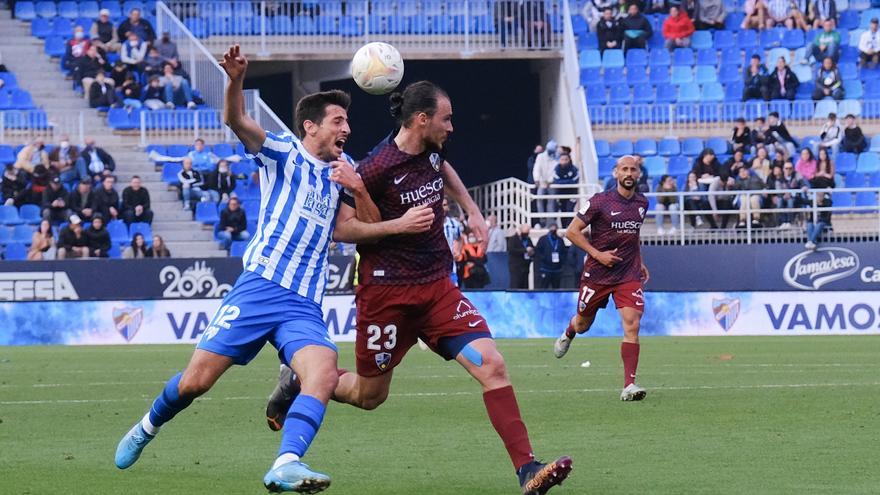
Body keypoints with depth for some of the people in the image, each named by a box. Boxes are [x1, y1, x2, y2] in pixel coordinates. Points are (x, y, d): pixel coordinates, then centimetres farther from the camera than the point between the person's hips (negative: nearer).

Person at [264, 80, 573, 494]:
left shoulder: (431, 150, 4)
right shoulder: (378, 167, -18)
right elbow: (340, 227, -13)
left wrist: (472, 211, 22)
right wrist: (399, 225, -23)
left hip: (437, 288, 6)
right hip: (388, 293, -6)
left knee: (491, 365, -13)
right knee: (369, 395, 9)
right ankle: (298, 381, 37)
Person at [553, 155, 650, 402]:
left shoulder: (642, 203, 7)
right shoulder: (600, 201, -10)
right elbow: (572, 231, -8)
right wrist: (597, 254, -15)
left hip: (629, 274, 2)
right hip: (597, 274, -2)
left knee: (632, 325, -16)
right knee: (582, 324, 16)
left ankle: (629, 385, -17)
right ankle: (567, 334, 55)